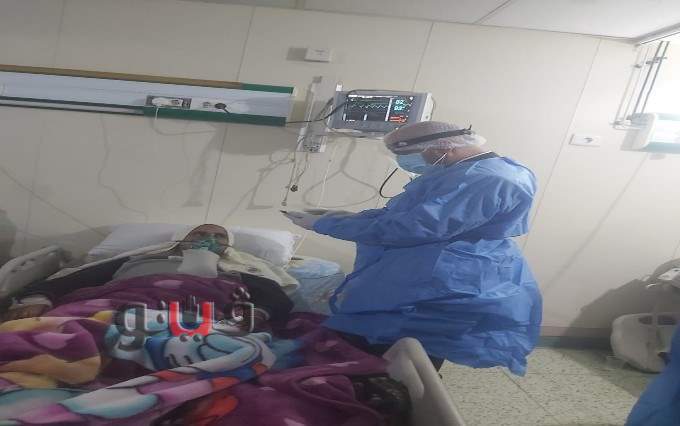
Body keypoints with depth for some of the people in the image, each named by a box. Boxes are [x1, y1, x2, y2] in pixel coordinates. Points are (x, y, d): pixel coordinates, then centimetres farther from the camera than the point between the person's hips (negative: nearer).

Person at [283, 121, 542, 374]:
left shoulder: (482, 180, -23)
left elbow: (411, 228, -28)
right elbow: (415, 213, 20)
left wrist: (323, 224, -18)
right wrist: (352, 217, 11)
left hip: (444, 290, -10)